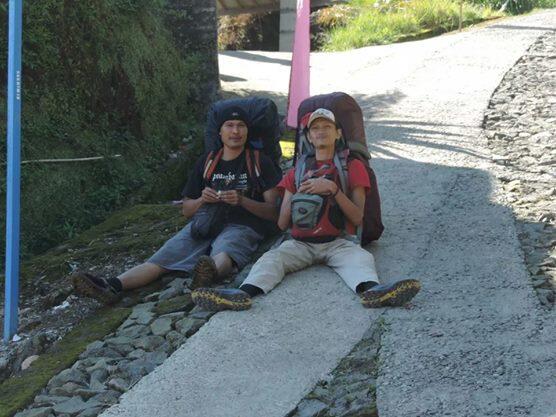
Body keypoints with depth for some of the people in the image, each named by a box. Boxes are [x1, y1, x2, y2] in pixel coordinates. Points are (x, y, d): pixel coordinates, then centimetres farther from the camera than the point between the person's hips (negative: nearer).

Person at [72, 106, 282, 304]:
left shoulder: (260, 162, 11)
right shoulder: (206, 162, 21)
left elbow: (273, 212, 4)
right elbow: (186, 209, 24)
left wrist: (242, 200, -12)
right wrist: (202, 200, 1)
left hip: (240, 225, -4)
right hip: (203, 222, 4)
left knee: (223, 254, -41)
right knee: (161, 259, -22)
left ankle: (209, 274, -74)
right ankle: (113, 287, -43)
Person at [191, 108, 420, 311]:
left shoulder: (352, 166, 15)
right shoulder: (296, 172, 22)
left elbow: (357, 218, 2)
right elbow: (282, 224, 15)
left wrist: (333, 189, -10)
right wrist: (298, 195, -2)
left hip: (338, 242, -1)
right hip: (300, 243, 2)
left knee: (360, 257, -33)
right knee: (272, 257, -27)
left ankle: (372, 290, -64)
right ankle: (243, 293, -54)